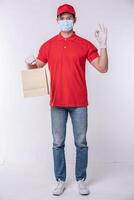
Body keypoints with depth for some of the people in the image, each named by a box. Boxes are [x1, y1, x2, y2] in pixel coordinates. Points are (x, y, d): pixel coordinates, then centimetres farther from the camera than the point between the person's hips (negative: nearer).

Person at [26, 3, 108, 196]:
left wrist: (103, 45, -15)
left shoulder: (85, 44, 2)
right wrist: (30, 65, -12)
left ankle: (81, 180, 21)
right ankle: (60, 180, 21)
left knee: (81, 143, 7)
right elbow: (36, 67, 11)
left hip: (79, 102, -1)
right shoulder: (48, 45, 6)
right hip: (57, 102, 1)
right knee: (58, 143, 7)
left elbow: (102, 68, -3)